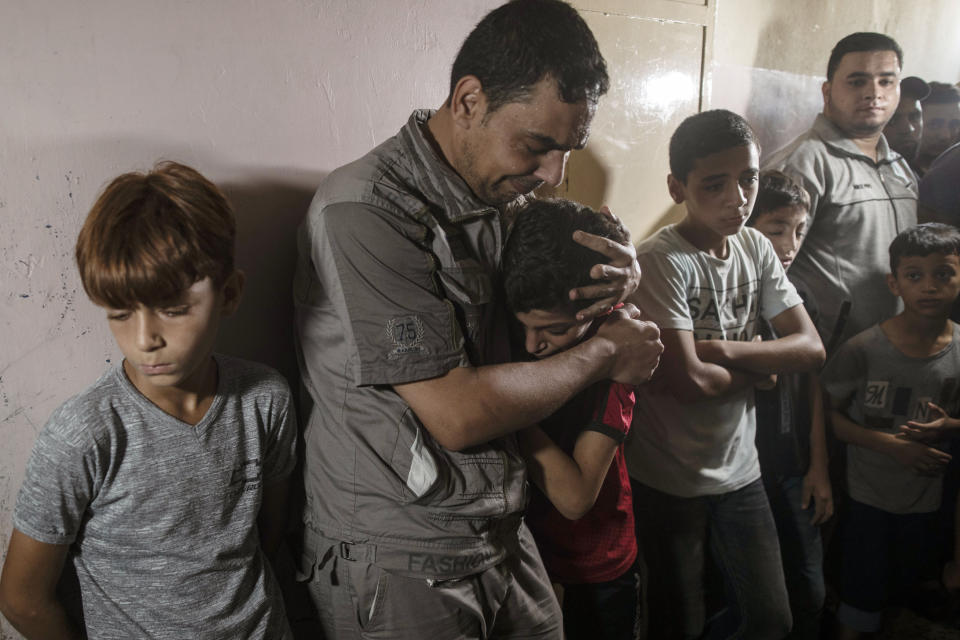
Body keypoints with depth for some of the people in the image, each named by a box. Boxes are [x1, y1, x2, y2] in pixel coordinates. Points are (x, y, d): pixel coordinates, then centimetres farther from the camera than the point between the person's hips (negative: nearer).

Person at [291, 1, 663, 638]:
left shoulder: (499, 196, 2)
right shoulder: (364, 213, -22)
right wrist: (604, 354, -12)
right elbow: (457, 413, -24)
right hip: (396, 563, -6)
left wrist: (624, 270, -4)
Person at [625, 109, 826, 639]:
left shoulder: (755, 247, 1)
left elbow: (811, 348, -3)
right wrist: (763, 369, -8)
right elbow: (688, 381, -25)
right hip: (669, 481, -6)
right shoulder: (659, 261, -20)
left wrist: (725, 349, -18)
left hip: (740, 469, 6)